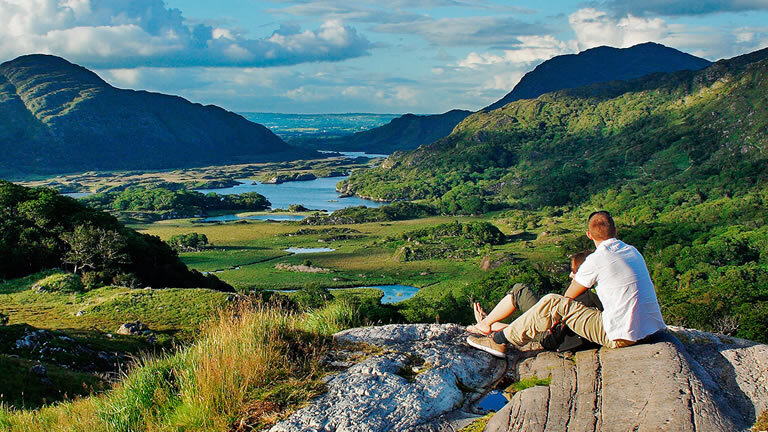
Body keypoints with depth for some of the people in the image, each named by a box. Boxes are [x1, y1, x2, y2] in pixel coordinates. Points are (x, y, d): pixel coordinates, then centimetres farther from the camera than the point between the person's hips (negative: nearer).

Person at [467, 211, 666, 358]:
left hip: (621, 336, -8)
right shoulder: (633, 251, 13)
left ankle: (500, 341, 1)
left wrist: (557, 315, 22)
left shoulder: (597, 259, -11)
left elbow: (568, 297, 0)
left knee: (552, 303, -8)